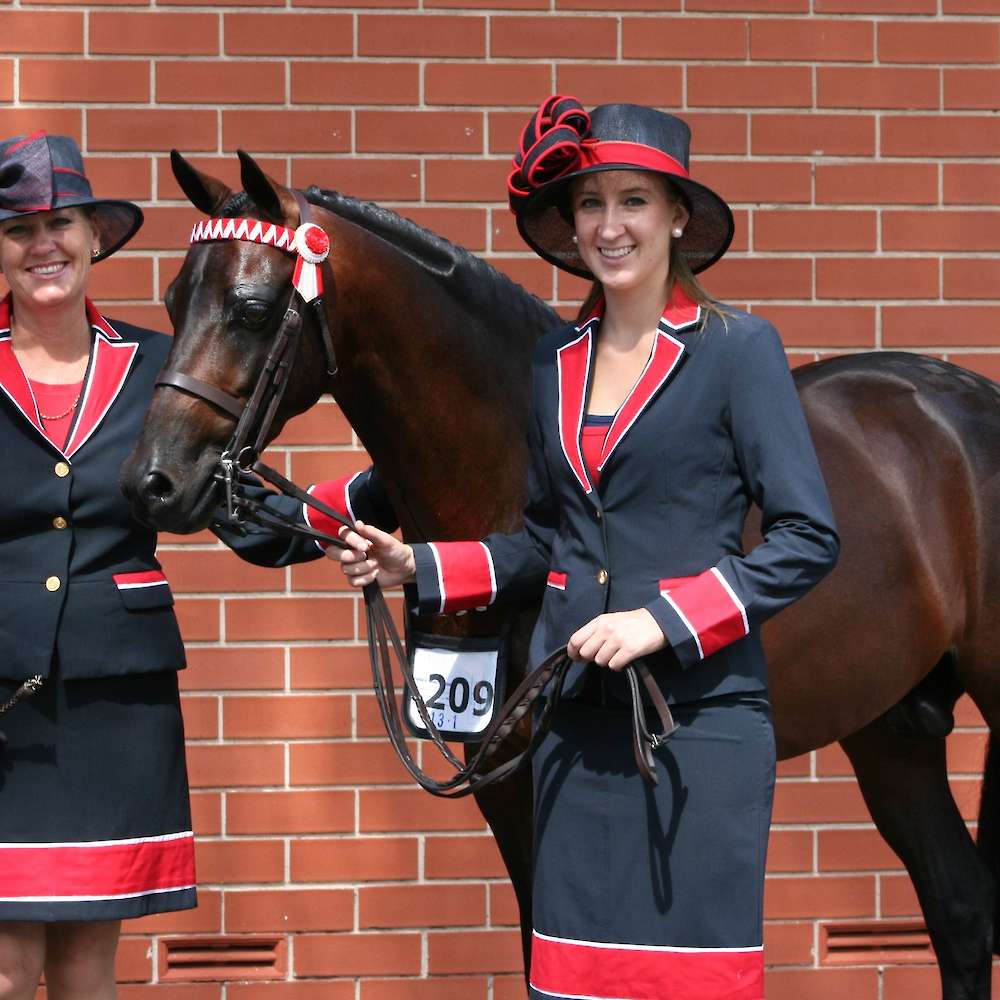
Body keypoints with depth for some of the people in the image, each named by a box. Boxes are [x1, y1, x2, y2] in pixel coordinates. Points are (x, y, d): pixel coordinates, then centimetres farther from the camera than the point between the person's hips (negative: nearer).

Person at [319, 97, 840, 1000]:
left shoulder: (738, 349, -5)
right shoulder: (553, 363, 12)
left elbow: (807, 540, -8)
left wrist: (664, 619, -16)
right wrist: (417, 569, 7)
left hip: (699, 706, -5)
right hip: (575, 713, 5)